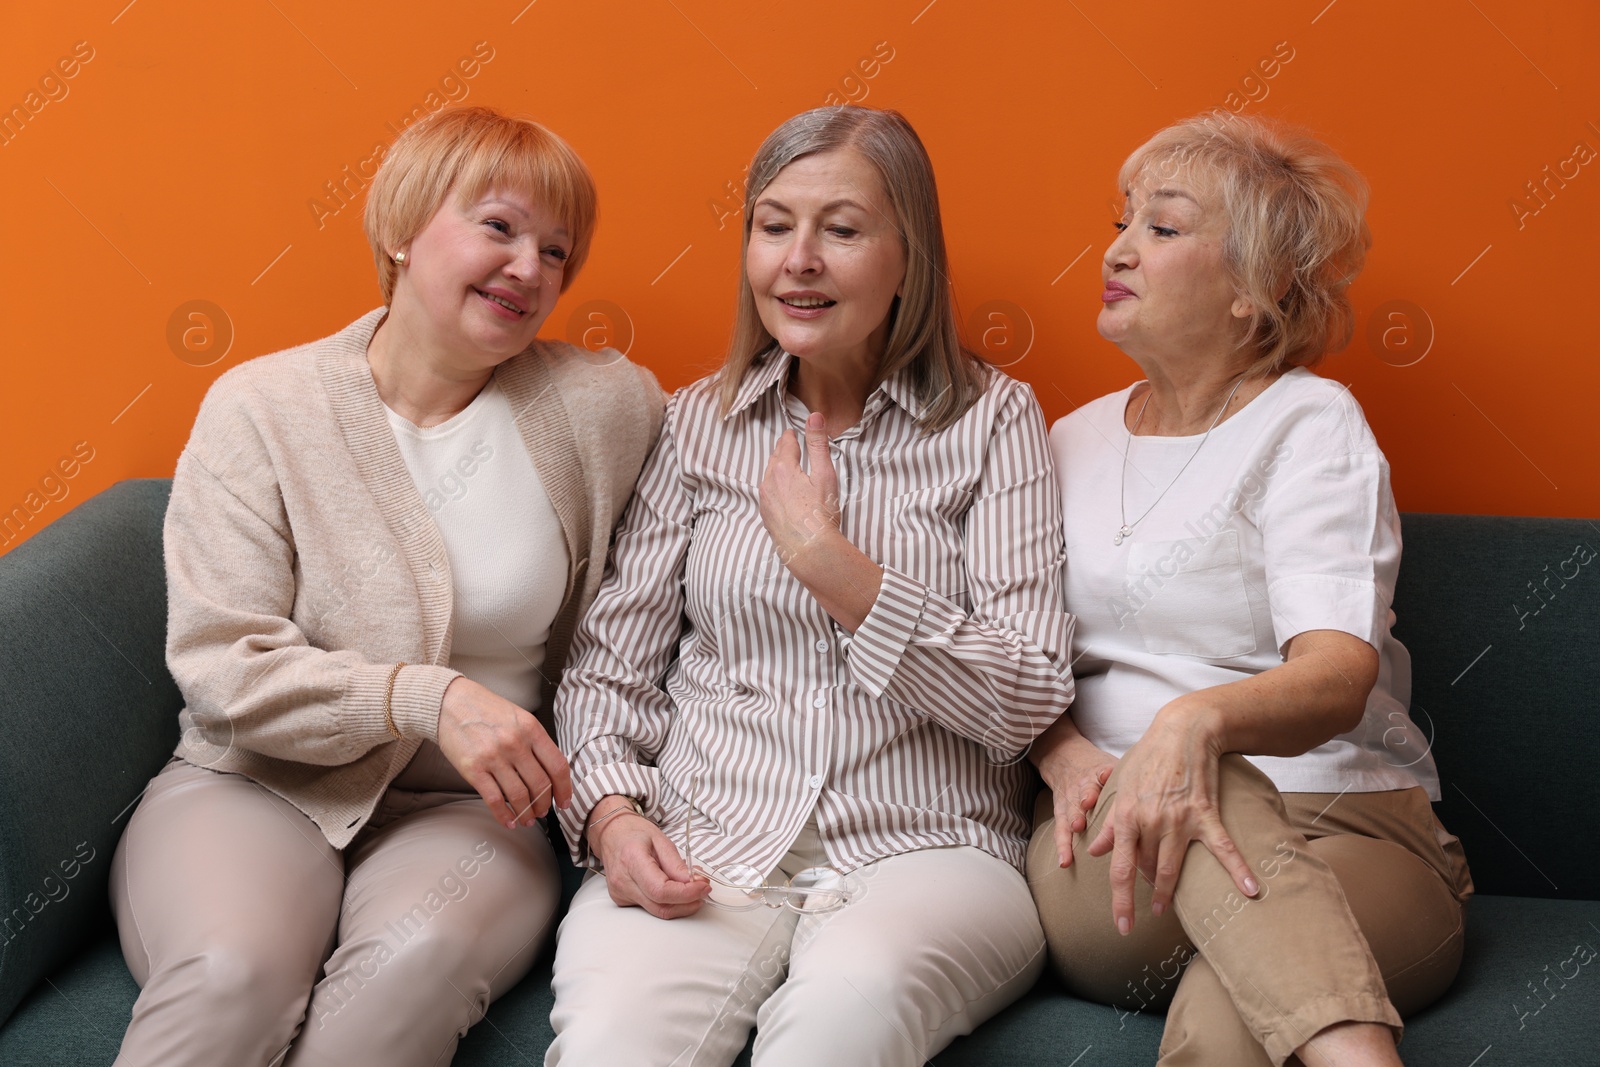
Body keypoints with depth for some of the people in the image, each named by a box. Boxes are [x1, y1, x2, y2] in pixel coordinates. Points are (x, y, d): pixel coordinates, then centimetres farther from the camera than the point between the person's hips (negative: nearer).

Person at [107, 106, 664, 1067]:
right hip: (261, 787, -1)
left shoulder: (606, 407, 2)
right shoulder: (262, 408, -2)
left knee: (417, 959, -33)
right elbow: (221, 666, -8)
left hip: (468, 810, 1)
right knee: (231, 974, -33)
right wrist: (425, 696, -20)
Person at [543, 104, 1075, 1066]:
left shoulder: (992, 419, 4)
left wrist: (827, 560, -11)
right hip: (705, 850, 2)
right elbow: (611, 670, 12)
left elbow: (1027, 706, -5)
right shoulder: (698, 424, 12)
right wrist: (613, 813, -8)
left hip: (923, 852, -1)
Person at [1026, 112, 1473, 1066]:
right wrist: (1065, 754, -9)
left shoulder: (1310, 424, -1)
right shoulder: (1074, 439, 18)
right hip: (1103, 859, 4)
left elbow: (1340, 675, -18)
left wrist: (1200, 717, -41)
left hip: (1341, 827, -3)